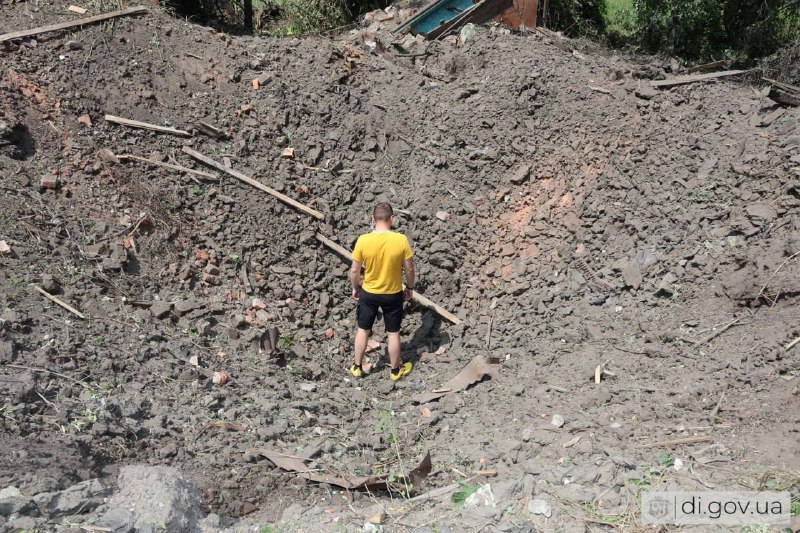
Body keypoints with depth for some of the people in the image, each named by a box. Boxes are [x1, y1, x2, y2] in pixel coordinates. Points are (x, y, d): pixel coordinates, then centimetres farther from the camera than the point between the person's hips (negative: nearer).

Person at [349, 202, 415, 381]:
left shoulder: (363, 240, -18)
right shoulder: (401, 240, -19)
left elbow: (354, 270, -9)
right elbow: (409, 269, -9)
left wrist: (356, 288, 10)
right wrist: (410, 288, 9)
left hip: (368, 293, 0)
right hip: (393, 294, 0)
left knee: (363, 330, 20)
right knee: (393, 333, 17)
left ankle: (357, 367, 35)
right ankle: (396, 370, 34)